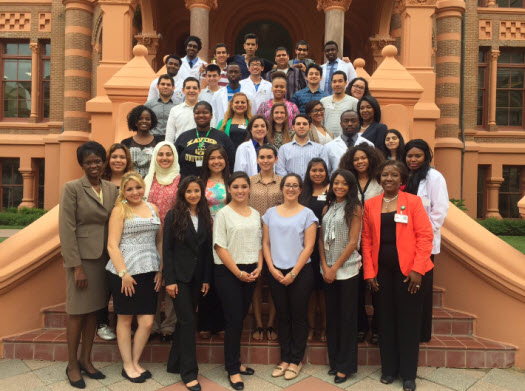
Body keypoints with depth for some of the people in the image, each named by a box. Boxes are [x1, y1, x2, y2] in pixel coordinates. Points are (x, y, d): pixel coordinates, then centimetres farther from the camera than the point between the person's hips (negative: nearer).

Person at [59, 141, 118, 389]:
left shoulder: (111, 189, 7)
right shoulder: (72, 188, -6)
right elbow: (67, 229, -10)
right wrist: (76, 266, -14)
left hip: (103, 257, 5)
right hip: (81, 257, -4)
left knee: (93, 309, 12)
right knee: (78, 311, 4)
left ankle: (86, 360, 27)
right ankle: (72, 365, 21)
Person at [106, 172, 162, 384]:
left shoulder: (153, 208, 11)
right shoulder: (120, 210, -3)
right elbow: (112, 245, -9)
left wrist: (160, 270, 6)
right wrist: (123, 274, -15)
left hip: (149, 273, 4)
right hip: (124, 273, -4)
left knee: (147, 322, 4)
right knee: (125, 319, 10)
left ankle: (135, 362, 25)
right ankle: (127, 366, 25)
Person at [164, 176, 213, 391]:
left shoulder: (205, 218, 7)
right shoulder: (173, 216, -5)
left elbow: (208, 250, 7)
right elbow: (166, 249, -7)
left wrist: (207, 279, 3)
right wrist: (169, 280, -12)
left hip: (197, 277, 4)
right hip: (179, 275, -4)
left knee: (184, 320, 12)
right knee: (187, 321, -4)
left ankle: (175, 363, 27)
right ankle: (189, 372, 6)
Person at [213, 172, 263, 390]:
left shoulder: (255, 214, 10)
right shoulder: (223, 213, -6)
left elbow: (259, 243, 13)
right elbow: (220, 247, -11)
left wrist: (259, 267, -2)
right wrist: (238, 272, -13)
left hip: (250, 272, 5)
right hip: (228, 272, -5)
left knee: (241, 318, 13)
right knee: (234, 320, -2)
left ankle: (235, 361, 28)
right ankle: (233, 370, 13)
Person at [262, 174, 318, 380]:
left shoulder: (307, 214, -2)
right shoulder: (271, 213, 7)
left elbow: (308, 247, -7)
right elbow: (265, 243, 7)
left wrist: (293, 273, -11)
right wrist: (272, 268, -5)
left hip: (300, 272, -3)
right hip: (276, 272, 3)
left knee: (299, 316, 6)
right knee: (282, 316, 12)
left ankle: (296, 360, 21)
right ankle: (285, 358, 26)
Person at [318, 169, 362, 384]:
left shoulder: (354, 208, -5)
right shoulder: (327, 208, 11)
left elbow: (353, 242, -10)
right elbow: (321, 239, 8)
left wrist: (335, 267, -11)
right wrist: (325, 267, -3)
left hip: (346, 269, -5)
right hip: (328, 270, 5)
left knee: (347, 317, 3)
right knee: (331, 315, 12)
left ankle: (346, 365, 16)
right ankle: (334, 360, 26)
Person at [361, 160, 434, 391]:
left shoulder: (413, 201, -1)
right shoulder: (370, 205, 6)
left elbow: (425, 236, -6)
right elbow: (366, 239, 5)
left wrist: (417, 269, -13)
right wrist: (369, 272, -1)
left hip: (407, 270, -2)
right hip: (381, 270, 3)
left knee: (408, 321, 6)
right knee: (385, 320, 11)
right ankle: (388, 369, 26)